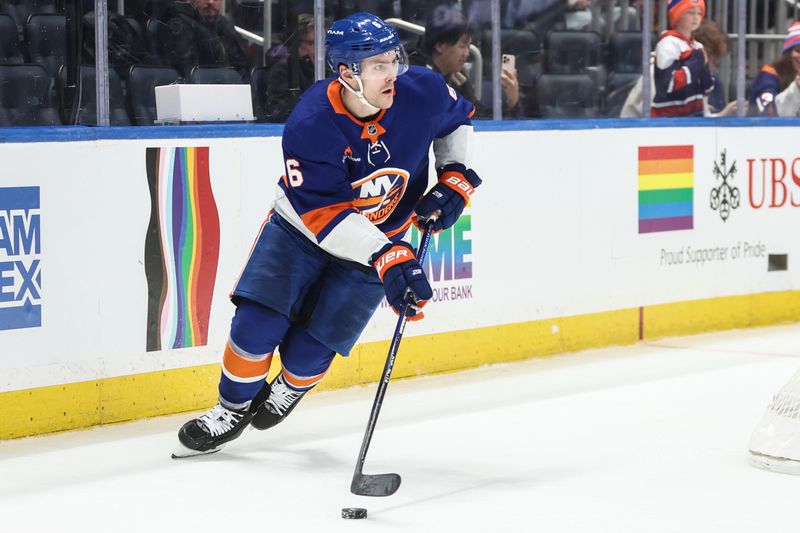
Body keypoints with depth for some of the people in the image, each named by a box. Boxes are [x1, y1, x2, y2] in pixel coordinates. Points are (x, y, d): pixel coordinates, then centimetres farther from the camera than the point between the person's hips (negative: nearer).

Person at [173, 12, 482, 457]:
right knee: (257, 325, -11)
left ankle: (291, 388, 34)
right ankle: (234, 409, 19)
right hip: (301, 227, -1)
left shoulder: (423, 93, -21)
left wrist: (456, 178, -7)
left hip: (382, 240, 1)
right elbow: (324, 214, -30)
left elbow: (458, 118, 5)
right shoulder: (310, 125, -29)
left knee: (308, 352, -4)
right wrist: (387, 257, -38)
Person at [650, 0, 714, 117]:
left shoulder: (697, 47, 14)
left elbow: (707, 88, 15)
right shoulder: (668, 43, -11)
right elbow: (669, 83, -22)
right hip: (669, 118, -9)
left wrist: (703, 67, -3)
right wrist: (694, 63, -15)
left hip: (694, 116, 9)